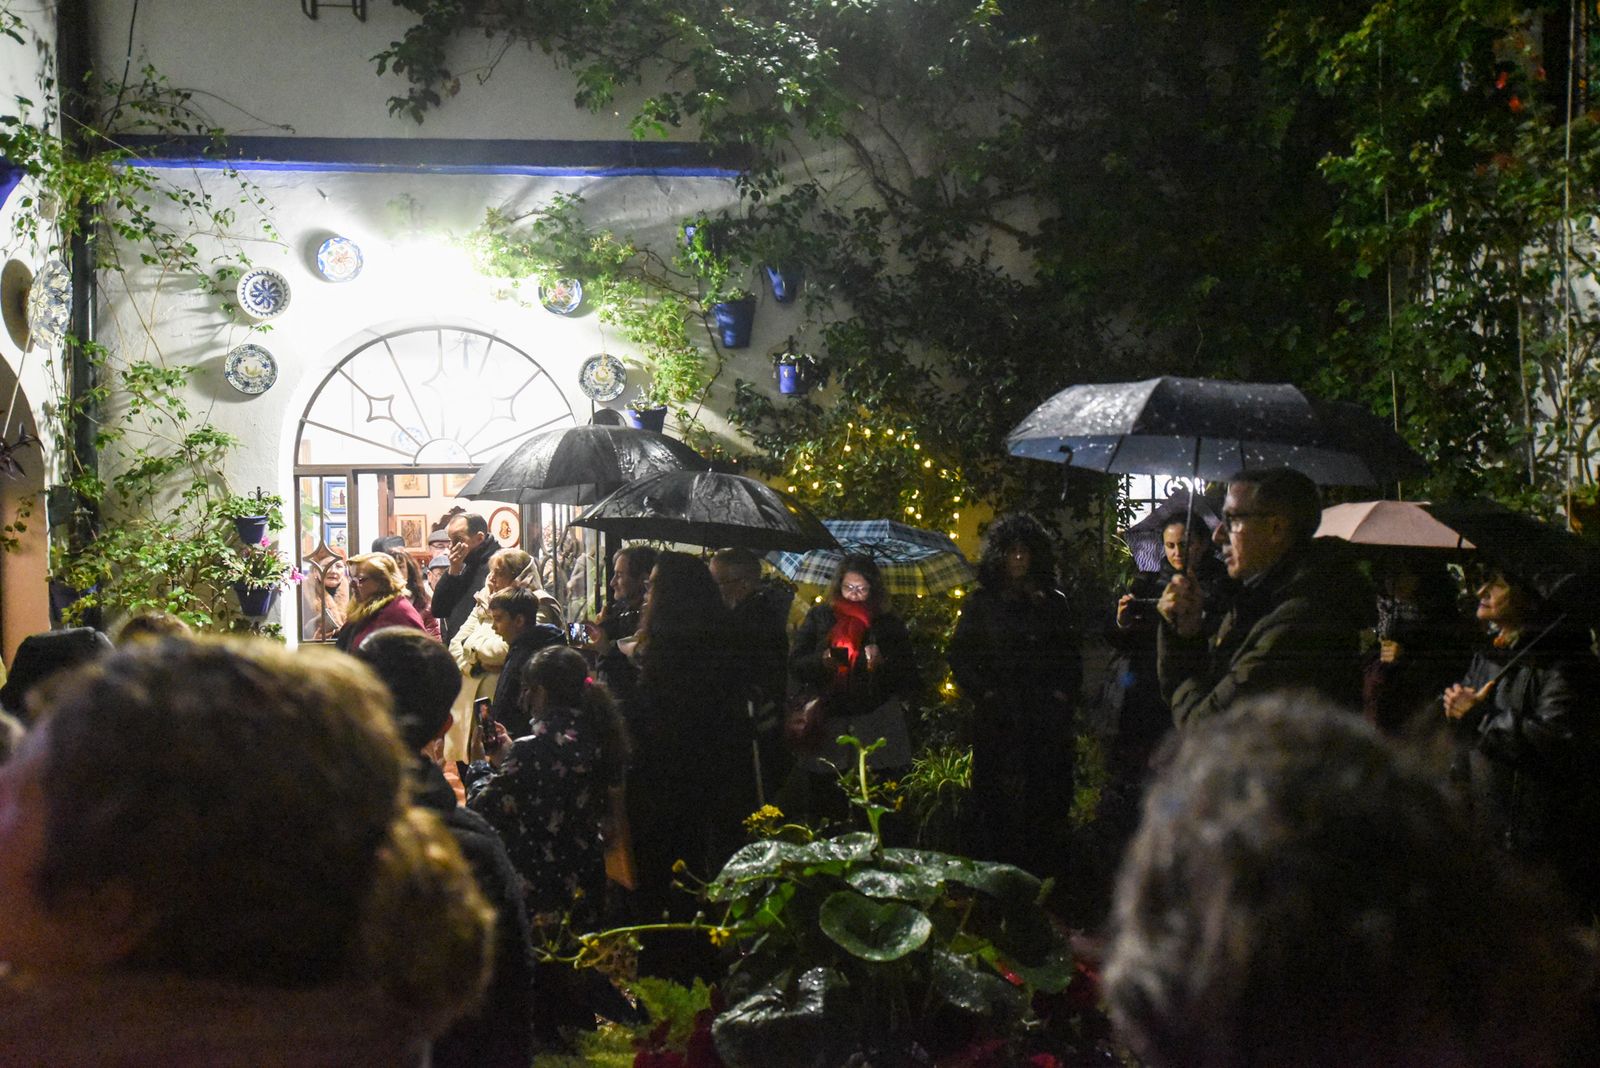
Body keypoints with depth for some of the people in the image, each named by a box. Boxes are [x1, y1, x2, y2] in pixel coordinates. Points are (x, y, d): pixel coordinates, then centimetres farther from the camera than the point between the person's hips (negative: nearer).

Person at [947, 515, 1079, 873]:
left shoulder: (1053, 602, 15)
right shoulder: (981, 603, 7)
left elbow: (1071, 655, 18)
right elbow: (959, 655, 5)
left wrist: (1065, 693, 3)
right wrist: (984, 692, -6)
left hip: (1048, 719, 2)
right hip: (998, 718, -2)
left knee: (1047, 802, -1)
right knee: (996, 802, -4)